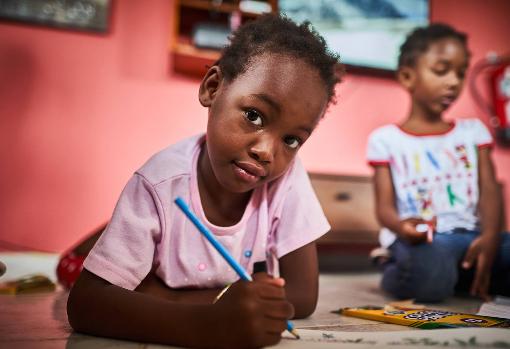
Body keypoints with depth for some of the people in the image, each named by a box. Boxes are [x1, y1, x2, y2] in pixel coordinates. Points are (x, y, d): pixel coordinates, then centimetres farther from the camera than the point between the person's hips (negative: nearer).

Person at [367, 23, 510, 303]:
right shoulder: (386, 140, 7)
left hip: (470, 237, 3)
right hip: (418, 241, -3)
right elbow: (384, 207, -1)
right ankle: (398, 276, -2)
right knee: (428, 266, -38)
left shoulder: (473, 131, 18)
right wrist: (402, 226, -27)